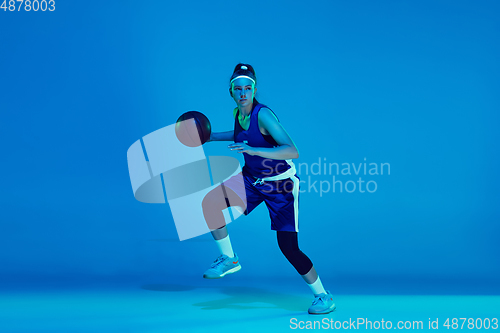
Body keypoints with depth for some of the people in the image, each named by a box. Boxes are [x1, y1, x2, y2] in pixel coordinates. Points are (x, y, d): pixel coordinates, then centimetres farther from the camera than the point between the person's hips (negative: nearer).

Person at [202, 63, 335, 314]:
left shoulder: (263, 115, -25)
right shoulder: (238, 114, -3)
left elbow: (293, 151, -36)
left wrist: (253, 149, -44)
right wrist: (211, 136, 16)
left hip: (281, 184, -6)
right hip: (252, 179, 7)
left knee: (288, 248, -9)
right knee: (210, 201, -13)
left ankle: (323, 296, 12)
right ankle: (228, 259, 7)